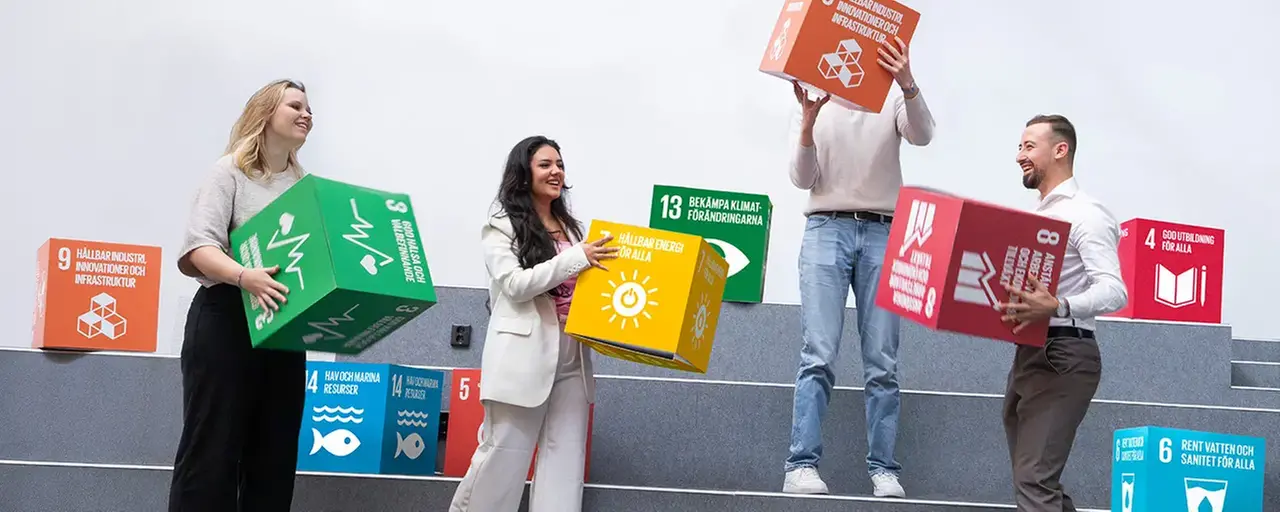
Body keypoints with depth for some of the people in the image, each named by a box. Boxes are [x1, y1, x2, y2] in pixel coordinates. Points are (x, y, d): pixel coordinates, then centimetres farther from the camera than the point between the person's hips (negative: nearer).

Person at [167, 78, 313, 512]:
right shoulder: (230, 171, -2)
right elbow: (199, 247, -14)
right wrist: (244, 276, -32)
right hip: (226, 321, -6)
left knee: (275, 456, 6)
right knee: (212, 451, -6)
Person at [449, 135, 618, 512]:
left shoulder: (571, 227, 17)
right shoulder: (502, 227, 1)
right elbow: (515, 284, -13)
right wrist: (577, 258, -18)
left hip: (571, 360, 6)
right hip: (523, 359, -5)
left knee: (565, 458, 2)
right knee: (503, 457, -2)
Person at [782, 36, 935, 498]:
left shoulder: (892, 101, 11)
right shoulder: (813, 105, 12)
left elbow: (922, 135, -11)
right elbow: (802, 179, 3)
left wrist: (907, 84, -29)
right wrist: (808, 120, -13)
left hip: (882, 234, 1)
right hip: (827, 230, -1)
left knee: (882, 362, -2)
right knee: (819, 354, -12)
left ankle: (883, 469, 1)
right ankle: (802, 466, -15)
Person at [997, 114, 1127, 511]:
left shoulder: (1085, 214, -10)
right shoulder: (1036, 216, 19)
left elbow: (1114, 292, -22)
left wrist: (1057, 307, -38)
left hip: (1062, 356, -10)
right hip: (1029, 354, 10)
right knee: (1034, 479, 13)